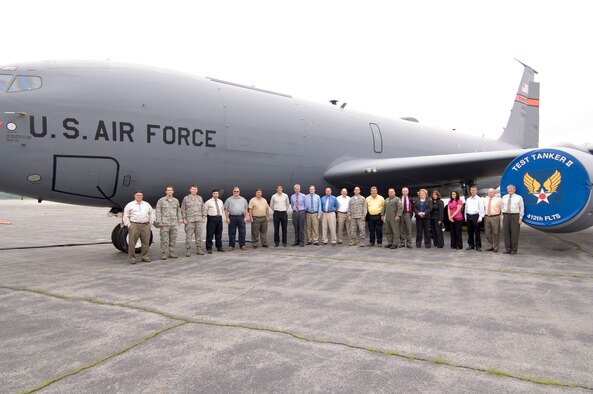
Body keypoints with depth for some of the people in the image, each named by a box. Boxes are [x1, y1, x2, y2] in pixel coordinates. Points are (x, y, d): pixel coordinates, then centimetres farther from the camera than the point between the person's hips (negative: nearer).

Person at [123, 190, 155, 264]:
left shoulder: (147, 204, 16)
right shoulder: (130, 205, 6)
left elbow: (152, 214, 21)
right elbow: (125, 216, 6)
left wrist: (150, 223, 11)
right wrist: (128, 225, -1)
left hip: (145, 226, 3)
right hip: (134, 225, -3)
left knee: (146, 242, 5)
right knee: (132, 243, -3)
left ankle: (145, 257, 15)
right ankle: (132, 258, 5)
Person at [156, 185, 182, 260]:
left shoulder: (176, 200, 12)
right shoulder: (161, 200, 0)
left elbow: (178, 211, 17)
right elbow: (158, 212, -2)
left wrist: (180, 220, 9)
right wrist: (159, 222, -9)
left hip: (174, 223, 4)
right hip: (164, 224, -4)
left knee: (173, 239, 6)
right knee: (164, 240, -4)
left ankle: (171, 253, 16)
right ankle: (164, 254, 3)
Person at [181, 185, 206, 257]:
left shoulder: (200, 198, 12)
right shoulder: (186, 198, 2)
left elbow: (203, 208, 14)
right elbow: (183, 210, 1)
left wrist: (204, 217, 6)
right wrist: (184, 219, -6)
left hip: (199, 220, 3)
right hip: (189, 220, -3)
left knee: (199, 235, 5)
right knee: (189, 236, -4)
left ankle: (199, 249, 12)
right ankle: (188, 250, 2)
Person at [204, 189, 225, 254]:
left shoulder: (220, 202, 12)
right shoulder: (208, 202, -4)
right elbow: (205, 210, 1)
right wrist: (207, 216, -1)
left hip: (219, 218, 5)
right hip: (211, 218, -5)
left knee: (219, 234, 11)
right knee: (210, 234, -4)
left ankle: (219, 247, 21)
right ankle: (209, 248, 1)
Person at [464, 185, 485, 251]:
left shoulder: (479, 199, -1)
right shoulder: (468, 200, 15)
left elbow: (481, 209, -5)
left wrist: (480, 218, -11)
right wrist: (466, 217, 12)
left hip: (476, 216, -5)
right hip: (469, 216, 5)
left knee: (477, 232, -3)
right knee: (470, 232, 9)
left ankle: (478, 246, 3)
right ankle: (471, 245, 17)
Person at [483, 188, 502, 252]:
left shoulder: (498, 199, -2)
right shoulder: (485, 199, 12)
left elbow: (502, 209, 0)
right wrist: (484, 214, 13)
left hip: (495, 217, -5)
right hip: (487, 217, 5)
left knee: (495, 233, -2)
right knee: (488, 233, 8)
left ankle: (495, 248, 7)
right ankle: (490, 247, 18)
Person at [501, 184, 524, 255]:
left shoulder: (519, 198, 2)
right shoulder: (504, 197, 13)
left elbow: (522, 208, 2)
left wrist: (520, 218, -4)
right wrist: (503, 216, 9)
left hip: (515, 216, -3)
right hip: (506, 216, 3)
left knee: (514, 233, -2)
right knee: (506, 233, 3)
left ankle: (514, 250, 6)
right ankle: (507, 249, 12)